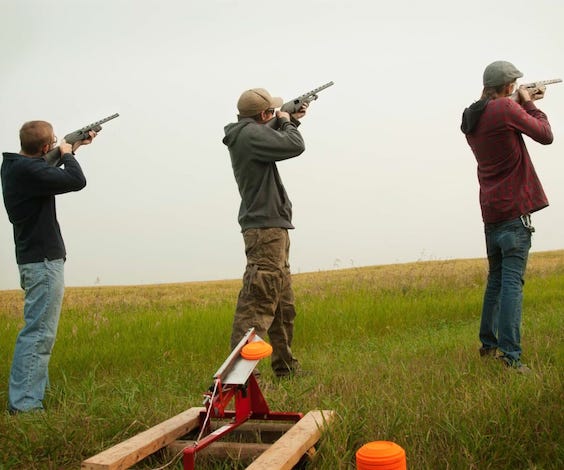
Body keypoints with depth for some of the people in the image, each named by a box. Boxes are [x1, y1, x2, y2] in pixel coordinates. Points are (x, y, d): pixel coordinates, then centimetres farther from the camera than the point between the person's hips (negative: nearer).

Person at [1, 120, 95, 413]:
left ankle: (36, 389, 29)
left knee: (39, 329, 18)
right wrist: (68, 153, -3)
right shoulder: (28, 170, -21)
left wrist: (73, 147, 29)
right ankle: (24, 403, -6)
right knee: (39, 332, -9)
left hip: (33, 258, 11)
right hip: (43, 260, -11)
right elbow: (77, 180, -21)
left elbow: (48, 168, 29)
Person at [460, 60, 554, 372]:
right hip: (514, 209, -7)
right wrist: (530, 105, 9)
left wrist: (524, 104, 22)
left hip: (490, 211, 8)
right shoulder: (506, 108, -10)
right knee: (512, 281, -9)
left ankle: (488, 343, 23)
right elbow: (545, 135, -4)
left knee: (496, 278, 17)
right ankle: (510, 354, -11)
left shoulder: (471, 119, 12)